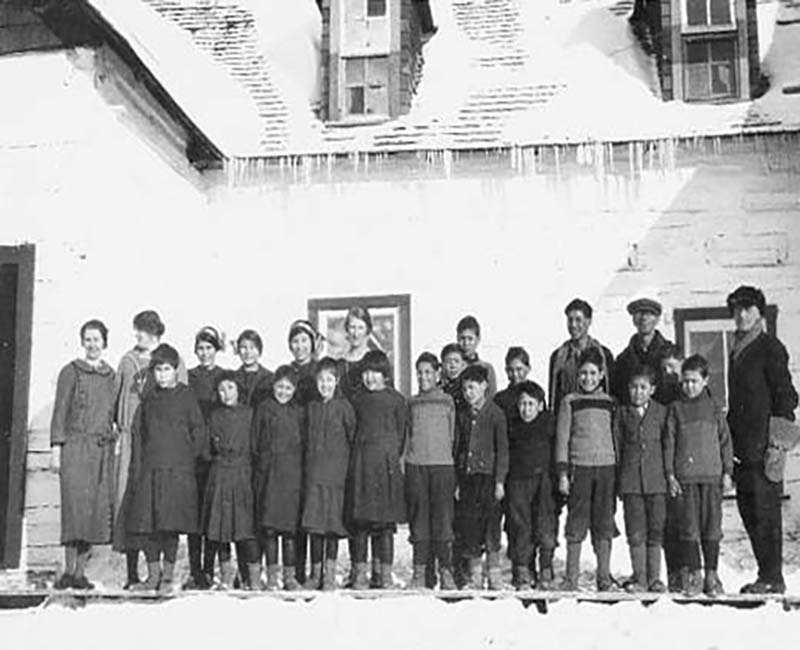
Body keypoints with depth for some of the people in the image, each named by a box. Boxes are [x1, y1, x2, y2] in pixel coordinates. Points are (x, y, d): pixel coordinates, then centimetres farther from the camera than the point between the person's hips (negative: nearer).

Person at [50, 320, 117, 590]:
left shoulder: (111, 375, 14)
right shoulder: (71, 372, 2)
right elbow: (60, 412, 0)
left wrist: (116, 434, 7)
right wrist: (57, 447, -7)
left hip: (103, 449, 4)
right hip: (75, 446, -4)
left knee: (96, 508, 0)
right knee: (75, 505, -11)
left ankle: (80, 572, 6)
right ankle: (68, 571, -6)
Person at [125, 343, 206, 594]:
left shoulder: (186, 396, 2)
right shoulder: (149, 398, 13)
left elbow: (198, 430, 2)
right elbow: (137, 430, 15)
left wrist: (191, 456, -1)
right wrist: (138, 465, 7)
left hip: (178, 469, -4)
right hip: (149, 469, 4)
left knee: (171, 523, -5)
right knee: (146, 523, 2)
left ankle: (168, 575, 4)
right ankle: (153, 574, 12)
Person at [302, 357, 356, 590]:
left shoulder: (343, 406, 0)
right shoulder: (311, 407, 10)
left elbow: (353, 434, 1)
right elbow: (307, 438, 16)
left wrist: (348, 463, -2)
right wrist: (308, 462, 8)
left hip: (335, 470, -3)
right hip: (313, 471, 3)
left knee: (333, 522, -3)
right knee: (314, 522, 3)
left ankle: (330, 574, 3)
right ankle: (316, 573, 11)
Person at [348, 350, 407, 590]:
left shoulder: (396, 400, 4)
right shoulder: (357, 400, 10)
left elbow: (401, 433, 7)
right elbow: (351, 432, 12)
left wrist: (393, 457, 1)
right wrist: (356, 459, 3)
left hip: (387, 462, -1)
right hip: (361, 463, 1)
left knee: (386, 520, 0)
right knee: (360, 520, 0)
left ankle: (384, 574, 6)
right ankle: (359, 574, 5)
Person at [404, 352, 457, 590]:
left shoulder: (447, 401, 9)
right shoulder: (412, 403, 13)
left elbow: (453, 437, 8)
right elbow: (406, 436, 14)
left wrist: (456, 471, 2)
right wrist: (403, 466, 5)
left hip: (442, 464, -1)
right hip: (415, 465, 2)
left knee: (443, 517, -4)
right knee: (418, 518, 1)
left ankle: (445, 571, 1)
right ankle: (419, 571, 6)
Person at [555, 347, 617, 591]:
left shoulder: (609, 402, 11)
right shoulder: (570, 402, 4)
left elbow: (616, 437, 14)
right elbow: (562, 439, 2)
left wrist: (620, 471, 9)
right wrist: (562, 473, -4)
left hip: (606, 467, 2)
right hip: (579, 467, -2)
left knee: (604, 523, 4)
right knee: (576, 523, -1)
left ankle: (604, 576, 11)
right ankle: (571, 577, 5)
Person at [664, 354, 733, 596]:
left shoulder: (714, 409, 8)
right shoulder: (676, 409, 6)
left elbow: (725, 441, 10)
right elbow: (669, 443, 5)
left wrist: (727, 472, 5)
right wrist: (670, 474, -2)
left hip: (712, 475, 1)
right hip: (685, 476, -1)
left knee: (712, 525, 1)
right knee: (689, 525, -1)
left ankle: (711, 574, 9)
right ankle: (692, 573, 6)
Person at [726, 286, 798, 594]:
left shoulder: (771, 348, -6)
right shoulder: (737, 350, 18)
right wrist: (730, 443, 17)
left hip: (764, 443, -8)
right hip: (742, 446, 8)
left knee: (765, 511, -6)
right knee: (748, 509, 10)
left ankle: (773, 579, 0)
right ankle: (767, 573, 18)